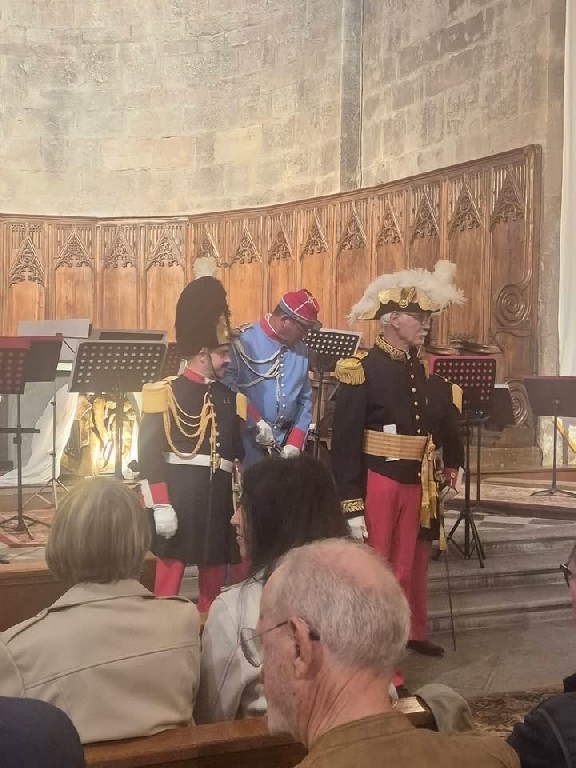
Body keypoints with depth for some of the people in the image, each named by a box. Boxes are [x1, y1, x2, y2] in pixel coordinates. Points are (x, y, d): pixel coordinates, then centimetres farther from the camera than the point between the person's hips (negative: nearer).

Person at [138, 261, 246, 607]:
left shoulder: (229, 397, 11)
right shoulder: (166, 393, -7)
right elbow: (149, 452, -12)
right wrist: (160, 506, -17)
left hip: (218, 500, 6)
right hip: (178, 499, -6)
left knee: (215, 579, 14)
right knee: (170, 575, 0)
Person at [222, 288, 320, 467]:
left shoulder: (300, 350, 10)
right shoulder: (244, 341, -11)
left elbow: (304, 400, 13)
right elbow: (227, 386, -21)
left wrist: (295, 443, 3)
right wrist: (255, 421, -22)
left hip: (284, 444, 6)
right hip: (246, 442, -6)